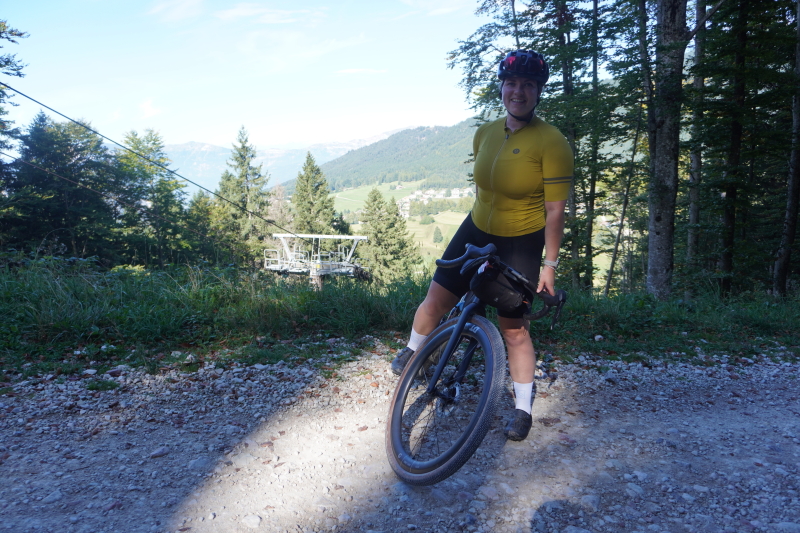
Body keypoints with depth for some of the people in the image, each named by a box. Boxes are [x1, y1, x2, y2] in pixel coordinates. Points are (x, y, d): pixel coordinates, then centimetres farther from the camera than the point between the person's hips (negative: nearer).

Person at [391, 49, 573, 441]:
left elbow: (555, 211, -16)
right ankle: (412, 352, 39)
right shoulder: (484, 133, 0)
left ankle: (523, 409, 20)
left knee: (514, 329, 1)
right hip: (476, 232, 5)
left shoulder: (551, 143, -17)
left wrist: (549, 265, -14)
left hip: (521, 246, -5)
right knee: (435, 301, 8)